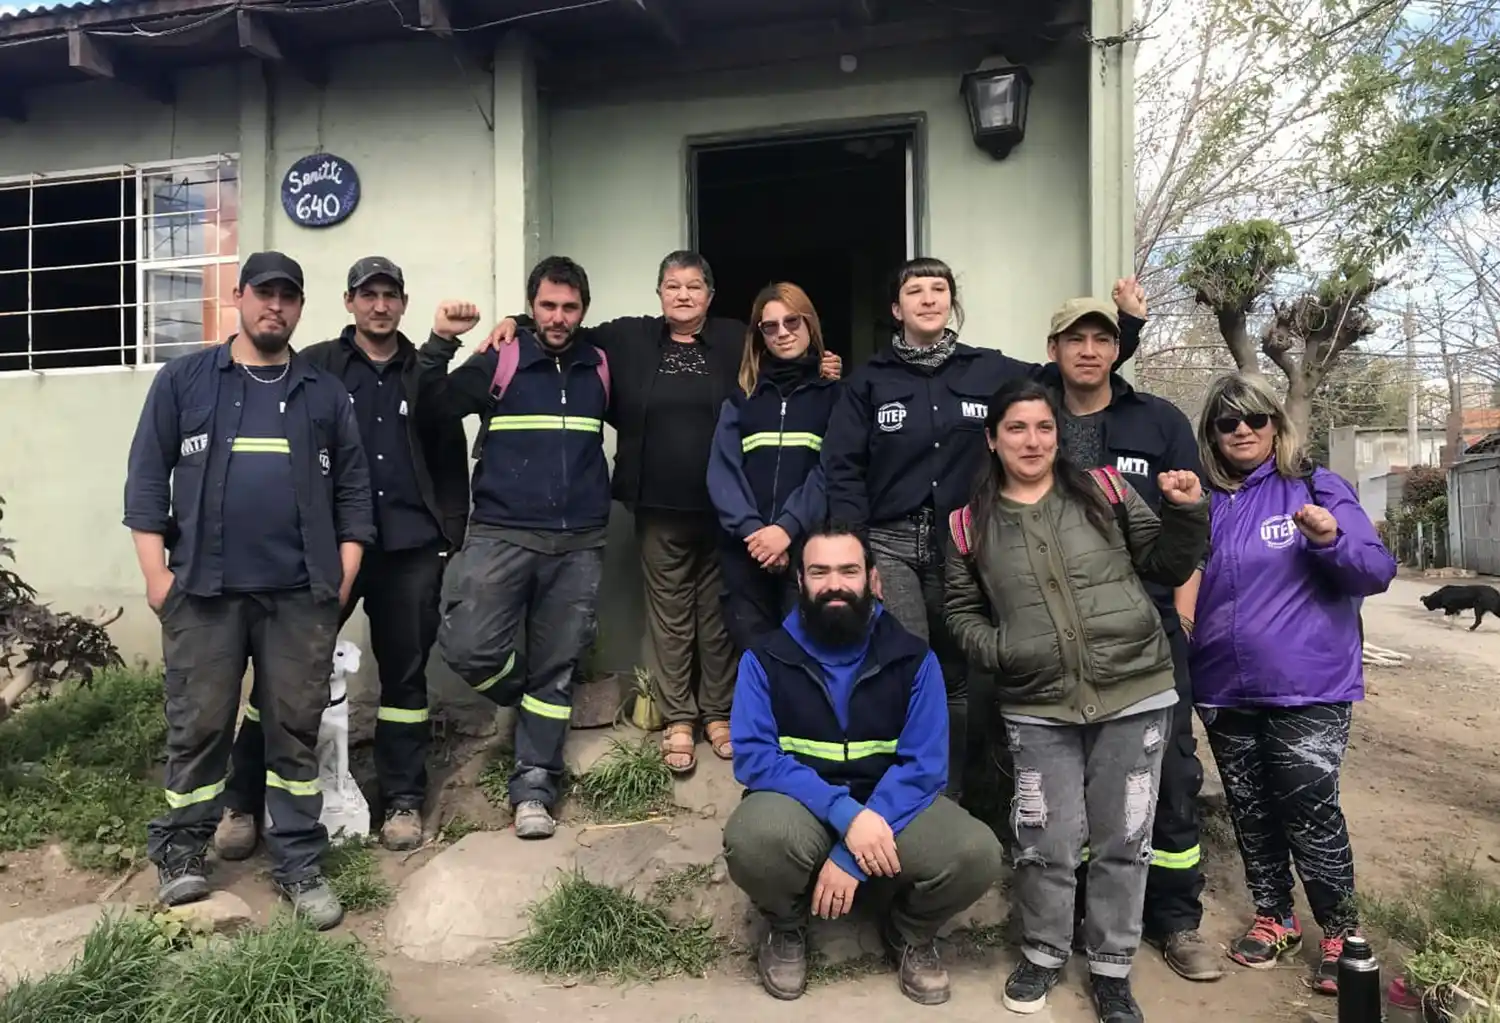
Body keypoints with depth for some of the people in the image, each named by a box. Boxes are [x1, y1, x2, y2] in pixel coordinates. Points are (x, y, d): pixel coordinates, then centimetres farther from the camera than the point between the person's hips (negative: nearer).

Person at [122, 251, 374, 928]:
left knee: (295, 728, 5)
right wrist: (156, 573, -3)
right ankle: (181, 853, 24)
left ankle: (299, 866, 14)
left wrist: (343, 577, 2)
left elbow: (353, 489, 10)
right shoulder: (184, 380, 8)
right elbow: (148, 477, 5)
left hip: (302, 593, 1)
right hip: (203, 589, -1)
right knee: (198, 725, 6)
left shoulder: (326, 393, 12)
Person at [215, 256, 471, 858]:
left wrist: (451, 531, 5)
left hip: (411, 548, 2)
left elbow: (451, 458, 12)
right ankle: (243, 801, 15)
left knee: (405, 673, 8)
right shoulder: (315, 367, 6)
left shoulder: (426, 374, 12)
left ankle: (403, 800, 20)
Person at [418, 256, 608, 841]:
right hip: (501, 535, -2)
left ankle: (533, 786, 18)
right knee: (466, 646, -14)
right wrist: (441, 342, -13)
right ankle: (527, 701, 18)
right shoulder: (498, 363, 1)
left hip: (580, 545, 2)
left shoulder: (601, 369, 10)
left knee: (557, 668, 5)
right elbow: (424, 408, -4)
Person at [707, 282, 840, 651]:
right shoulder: (742, 396, 14)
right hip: (746, 547, 3)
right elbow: (722, 469, 3)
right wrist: (750, 528, -12)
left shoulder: (833, 391, 7)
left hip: (809, 544, -2)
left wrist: (789, 527, -17)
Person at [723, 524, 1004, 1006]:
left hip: (891, 808, 1)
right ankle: (786, 928, 3)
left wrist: (851, 856, -23)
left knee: (976, 853, -26)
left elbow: (923, 765, -12)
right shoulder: (766, 658, -6)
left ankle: (911, 933, 10)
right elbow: (754, 756, -15)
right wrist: (844, 813, -30)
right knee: (754, 837, -35)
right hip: (800, 806, -1)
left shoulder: (913, 659, -5)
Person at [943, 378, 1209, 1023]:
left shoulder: (1103, 490, 3)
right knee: (1047, 843, 4)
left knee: (1123, 840, 10)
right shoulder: (971, 523, 3)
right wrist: (996, 649, -7)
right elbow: (960, 611, 10)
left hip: (1134, 692, 1)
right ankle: (1043, 954, 31)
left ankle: (1111, 969, 30)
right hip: (1037, 707, 0)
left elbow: (1166, 567, 9)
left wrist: (1185, 514, -7)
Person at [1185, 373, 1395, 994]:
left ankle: (1341, 932, 18)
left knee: (1310, 813, -3)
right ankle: (1273, 917, 31)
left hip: (1307, 688, -4)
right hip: (1224, 691, 4)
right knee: (1251, 814, 14)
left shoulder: (1318, 488, -3)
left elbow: (1378, 573, -8)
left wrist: (1332, 541, -26)